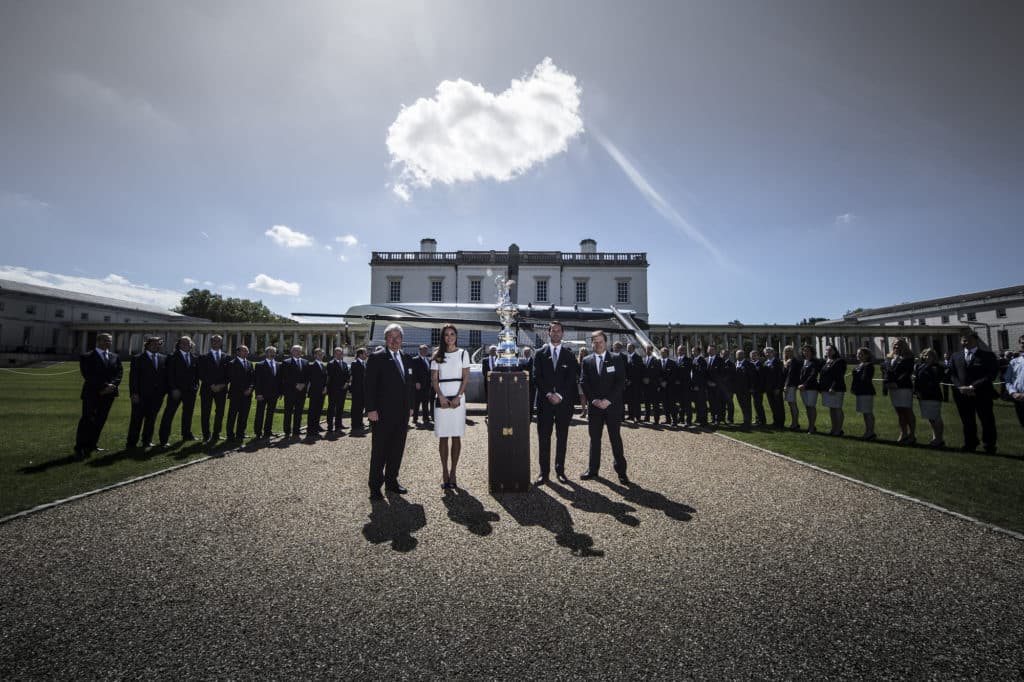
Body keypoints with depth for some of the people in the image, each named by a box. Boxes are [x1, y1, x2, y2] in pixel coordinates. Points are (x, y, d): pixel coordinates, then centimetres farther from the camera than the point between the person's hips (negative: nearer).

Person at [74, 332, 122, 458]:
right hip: (92, 394, -4)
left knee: (100, 421, 9)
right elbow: (88, 375, -11)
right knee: (87, 421, -3)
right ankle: (80, 448, 4)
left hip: (108, 394, 5)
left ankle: (92, 444, 18)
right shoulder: (87, 357, -2)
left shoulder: (115, 357, 13)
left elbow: (120, 372, 4)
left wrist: (112, 385, -12)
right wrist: (103, 386, -18)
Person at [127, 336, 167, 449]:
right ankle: (132, 443, 10)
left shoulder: (164, 358, 9)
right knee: (137, 419, 2)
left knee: (151, 419, 10)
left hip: (157, 394, 3)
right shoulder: (138, 359, -1)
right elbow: (133, 377, -5)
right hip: (141, 395, -3)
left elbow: (166, 376, 10)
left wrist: (164, 391, 3)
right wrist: (134, 393, -11)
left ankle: (147, 441, 19)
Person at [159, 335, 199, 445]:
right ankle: (163, 439, 2)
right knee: (169, 413, -3)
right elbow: (170, 375, -9)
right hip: (176, 391, -5)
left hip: (190, 391, 5)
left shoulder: (195, 359, 11)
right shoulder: (172, 357, -3)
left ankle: (187, 434, 25)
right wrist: (174, 389, -14)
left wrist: (196, 385, 2)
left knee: (188, 413, 13)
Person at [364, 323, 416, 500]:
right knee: (379, 450, 4)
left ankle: (391, 481, 26)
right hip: (382, 414, -6)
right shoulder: (376, 358, -6)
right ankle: (375, 486, 15)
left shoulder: (405, 359, 13)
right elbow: (370, 385, -10)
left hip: (402, 413, 6)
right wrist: (371, 409, -15)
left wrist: (410, 406, 13)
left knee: (397, 449, 12)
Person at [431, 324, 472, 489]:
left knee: (456, 436, 1)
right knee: (443, 437, 2)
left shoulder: (463, 353, 6)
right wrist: (441, 397, -10)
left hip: (458, 398, -1)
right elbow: (434, 379, 4)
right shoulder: (437, 355, 8)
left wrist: (458, 397, -10)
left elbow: (466, 378, 1)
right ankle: (444, 472, 10)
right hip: (442, 398, 1)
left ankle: (453, 472, 8)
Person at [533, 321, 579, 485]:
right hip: (544, 401, 0)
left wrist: (560, 395, -12)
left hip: (564, 401, 1)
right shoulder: (540, 353, 8)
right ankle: (544, 472, 8)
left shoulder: (569, 354, 8)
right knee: (543, 438, 1)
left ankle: (560, 471, 16)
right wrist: (548, 394, -11)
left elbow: (571, 378, -1)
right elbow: (538, 377, 0)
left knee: (562, 438, 6)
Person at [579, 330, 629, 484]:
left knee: (615, 438, 3)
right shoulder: (587, 361, 6)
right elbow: (583, 382, 2)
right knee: (594, 438, 9)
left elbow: (621, 382, -6)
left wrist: (609, 400, -14)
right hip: (595, 405, 2)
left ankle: (621, 471, 12)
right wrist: (593, 400, -11)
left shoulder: (616, 359, 0)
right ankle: (593, 469, 18)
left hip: (613, 405, -2)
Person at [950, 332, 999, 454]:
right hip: (962, 394, 3)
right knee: (967, 422, 9)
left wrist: (973, 387, -16)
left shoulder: (987, 355, 0)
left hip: (982, 394, -3)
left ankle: (990, 446, 17)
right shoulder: (956, 357, 12)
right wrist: (960, 387, -7)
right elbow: (954, 375, 10)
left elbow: (991, 374, -8)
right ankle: (970, 445, 18)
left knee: (987, 421, 4)